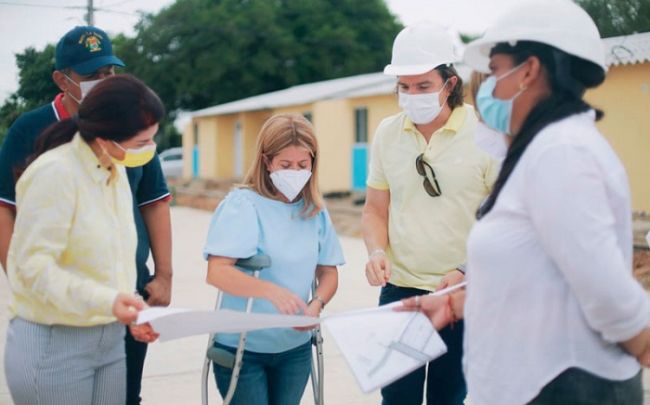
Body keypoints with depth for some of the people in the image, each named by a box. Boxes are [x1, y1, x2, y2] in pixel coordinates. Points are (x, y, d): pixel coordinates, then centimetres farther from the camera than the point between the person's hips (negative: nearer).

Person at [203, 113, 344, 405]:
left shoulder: (315, 211, 2)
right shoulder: (243, 203, -14)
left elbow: (329, 273, 8)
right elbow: (217, 273, -22)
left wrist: (316, 305, -13)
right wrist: (272, 291, -35)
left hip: (295, 347, 5)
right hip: (242, 347, -5)